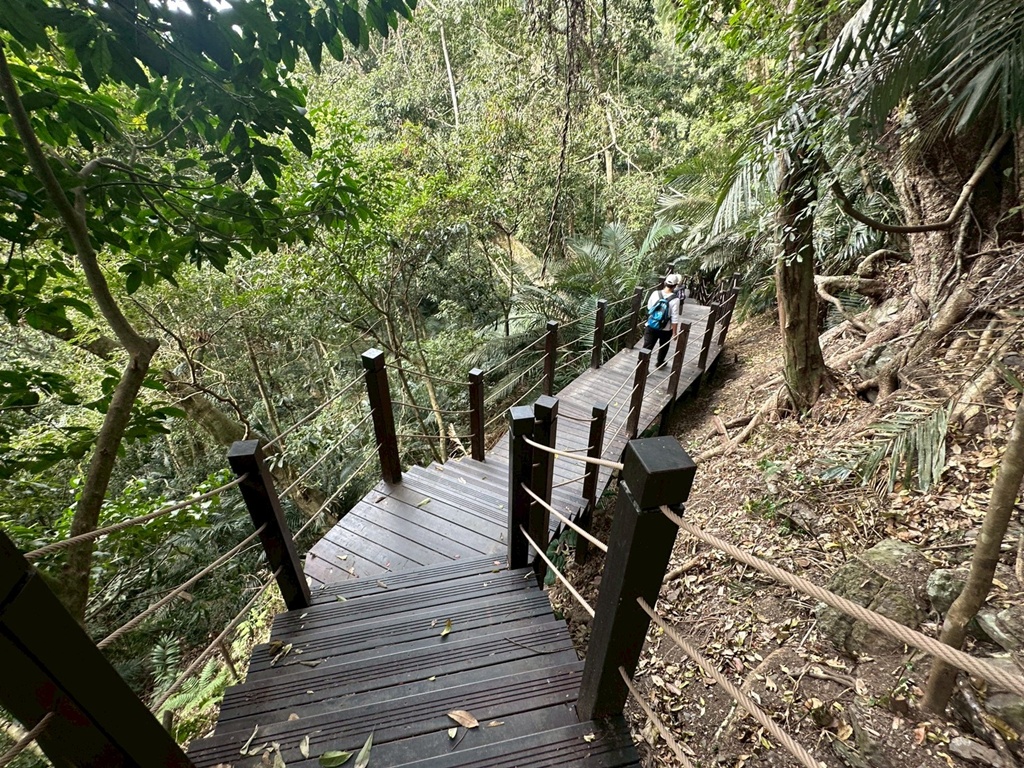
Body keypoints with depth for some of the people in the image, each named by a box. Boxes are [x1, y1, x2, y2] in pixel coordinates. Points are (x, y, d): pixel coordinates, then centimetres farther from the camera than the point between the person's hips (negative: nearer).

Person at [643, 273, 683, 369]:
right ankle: (660, 363, 42)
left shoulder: (655, 293, -9)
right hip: (666, 330, -2)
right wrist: (675, 332, -7)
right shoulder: (675, 299, -18)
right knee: (663, 347, 24)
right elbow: (675, 319, -17)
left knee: (647, 347, 6)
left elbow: (649, 308, 6)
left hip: (651, 327, 2)